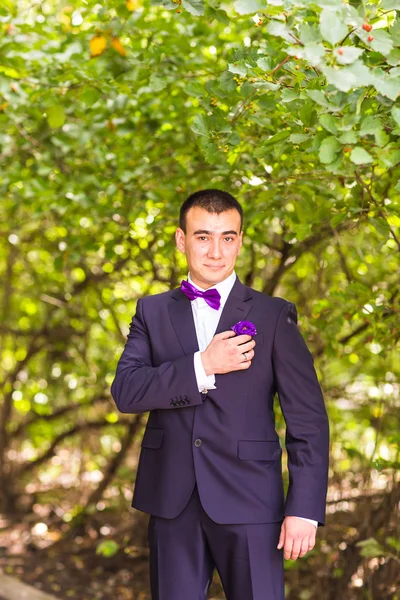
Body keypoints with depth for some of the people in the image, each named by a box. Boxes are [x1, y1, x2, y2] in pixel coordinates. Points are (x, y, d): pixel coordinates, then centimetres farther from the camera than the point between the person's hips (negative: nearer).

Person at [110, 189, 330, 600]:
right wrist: (202, 366, -17)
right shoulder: (152, 312, 9)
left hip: (249, 503, -2)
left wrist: (304, 509, -9)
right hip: (172, 502, 2)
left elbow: (308, 418, -2)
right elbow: (125, 391, -5)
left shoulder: (275, 316, 1)